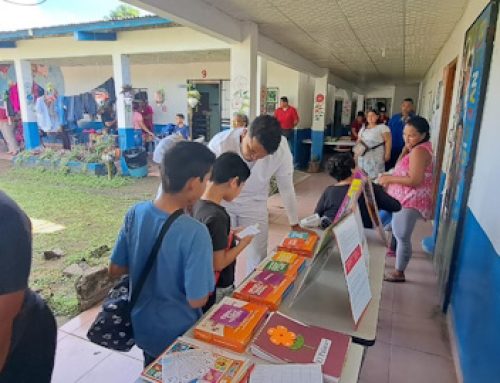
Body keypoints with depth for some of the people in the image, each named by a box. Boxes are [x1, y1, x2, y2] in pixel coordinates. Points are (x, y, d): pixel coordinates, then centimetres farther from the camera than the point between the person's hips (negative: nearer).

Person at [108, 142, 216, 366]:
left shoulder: (135, 213, -15)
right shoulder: (195, 233, -33)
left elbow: (114, 271, -5)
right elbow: (197, 301, -25)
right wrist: (206, 273, -8)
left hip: (141, 327, 5)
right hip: (177, 336, -4)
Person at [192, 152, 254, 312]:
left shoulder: (198, 203, -5)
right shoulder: (217, 216, -31)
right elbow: (218, 263, -25)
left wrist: (231, 234, 5)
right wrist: (243, 243, -13)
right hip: (215, 291, -8)